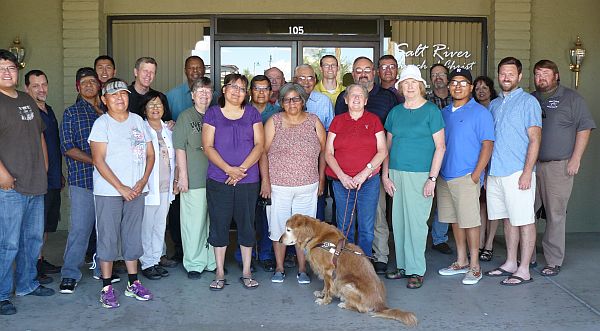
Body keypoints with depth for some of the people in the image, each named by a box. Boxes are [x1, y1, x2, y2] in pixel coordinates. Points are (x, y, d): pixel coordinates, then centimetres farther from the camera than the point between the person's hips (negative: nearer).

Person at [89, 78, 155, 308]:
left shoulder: (138, 121, 9)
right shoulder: (101, 123, -4)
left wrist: (143, 181, -4)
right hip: (108, 191, -4)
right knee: (108, 237, 0)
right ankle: (107, 288, 9)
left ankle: (133, 283, 20)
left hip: (136, 190, 4)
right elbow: (99, 161, -10)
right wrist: (121, 187, -14)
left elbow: (150, 154, 10)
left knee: (133, 236, 10)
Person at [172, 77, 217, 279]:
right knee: (194, 221, -1)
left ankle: (213, 261, 22)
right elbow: (180, 149, -4)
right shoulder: (185, 117, -1)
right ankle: (194, 264, 12)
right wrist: (183, 176, -9)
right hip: (193, 180, -4)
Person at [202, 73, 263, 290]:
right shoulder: (213, 113, 4)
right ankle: (220, 273, 17)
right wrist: (229, 169, -15)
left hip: (248, 180, 1)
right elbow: (208, 147, -3)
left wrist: (242, 169, -12)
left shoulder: (252, 113, 8)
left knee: (246, 224, 6)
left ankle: (246, 272, 19)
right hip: (218, 180, -1)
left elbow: (259, 144, 0)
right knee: (219, 224, 4)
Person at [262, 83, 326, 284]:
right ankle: (279, 268, 21)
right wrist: (265, 180, -7)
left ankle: (302, 270, 19)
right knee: (278, 227, 5)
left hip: (308, 187, 1)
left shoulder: (314, 122, 5)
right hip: (278, 186, -1)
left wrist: (321, 179, 5)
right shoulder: (274, 122, 1)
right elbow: (263, 152, -1)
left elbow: (323, 152, 8)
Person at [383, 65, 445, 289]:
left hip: (420, 175, -5)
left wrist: (432, 178, -11)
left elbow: (440, 147, -5)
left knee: (416, 222, -2)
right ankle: (403, 265, 21)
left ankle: (416, 270, 9)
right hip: (396, 174, 5)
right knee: (398, 222, 8)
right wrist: (385, 175, 5)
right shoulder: (395, 112, 12)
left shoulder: (431, 110, -2)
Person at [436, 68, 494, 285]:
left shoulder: (480, 112, -4)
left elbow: (487, 145, -8)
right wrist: (435, 172, 10)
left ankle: (474, 266, 7)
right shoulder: (444, 112, 14)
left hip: (466, 177, -6)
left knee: (470, 221, -3)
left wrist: (476, 174, -14)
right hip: (444, 176, 6)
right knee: (455, 220, 12)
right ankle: (461, 262, 23)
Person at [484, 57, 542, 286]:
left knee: (524, 221, 0)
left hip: (518, 173, -6)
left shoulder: (528, 101, -3)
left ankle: (524, 271, 6)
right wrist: (485, 170, 13)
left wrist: (527, 172, -16)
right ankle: (510, 263, 23)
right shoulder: (494, 104, 16)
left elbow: (534, 139, -9)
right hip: (495, 172, 6)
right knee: (508, 219, 14)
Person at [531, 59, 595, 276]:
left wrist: (575, 159, -9)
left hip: (558, 166, -4)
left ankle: (554, 262, 8)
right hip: (529, 165, 4)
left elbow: (584, 129, -1)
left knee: (556, 215, -1)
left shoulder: (571, 98, 4)